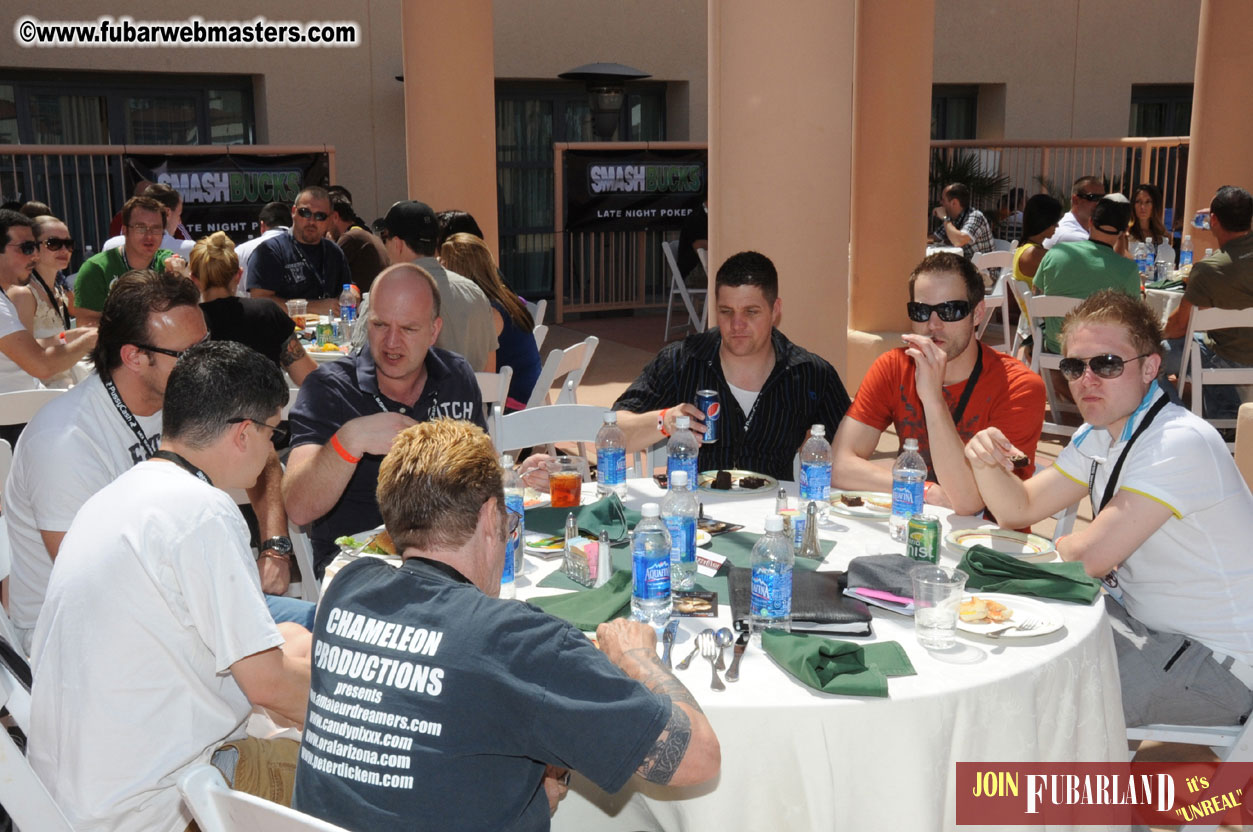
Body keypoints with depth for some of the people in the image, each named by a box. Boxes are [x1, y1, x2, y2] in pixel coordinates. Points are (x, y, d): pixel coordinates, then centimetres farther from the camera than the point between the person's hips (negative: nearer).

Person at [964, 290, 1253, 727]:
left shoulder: (1179, 444, -26)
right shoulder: (1099, 435, 3)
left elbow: (1090, 557, -26)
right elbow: (1020, 508, 9)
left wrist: (1059, 546, -3)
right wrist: (989, 464, -12)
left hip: (1216, 666, -8)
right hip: (1143, 619, 9)